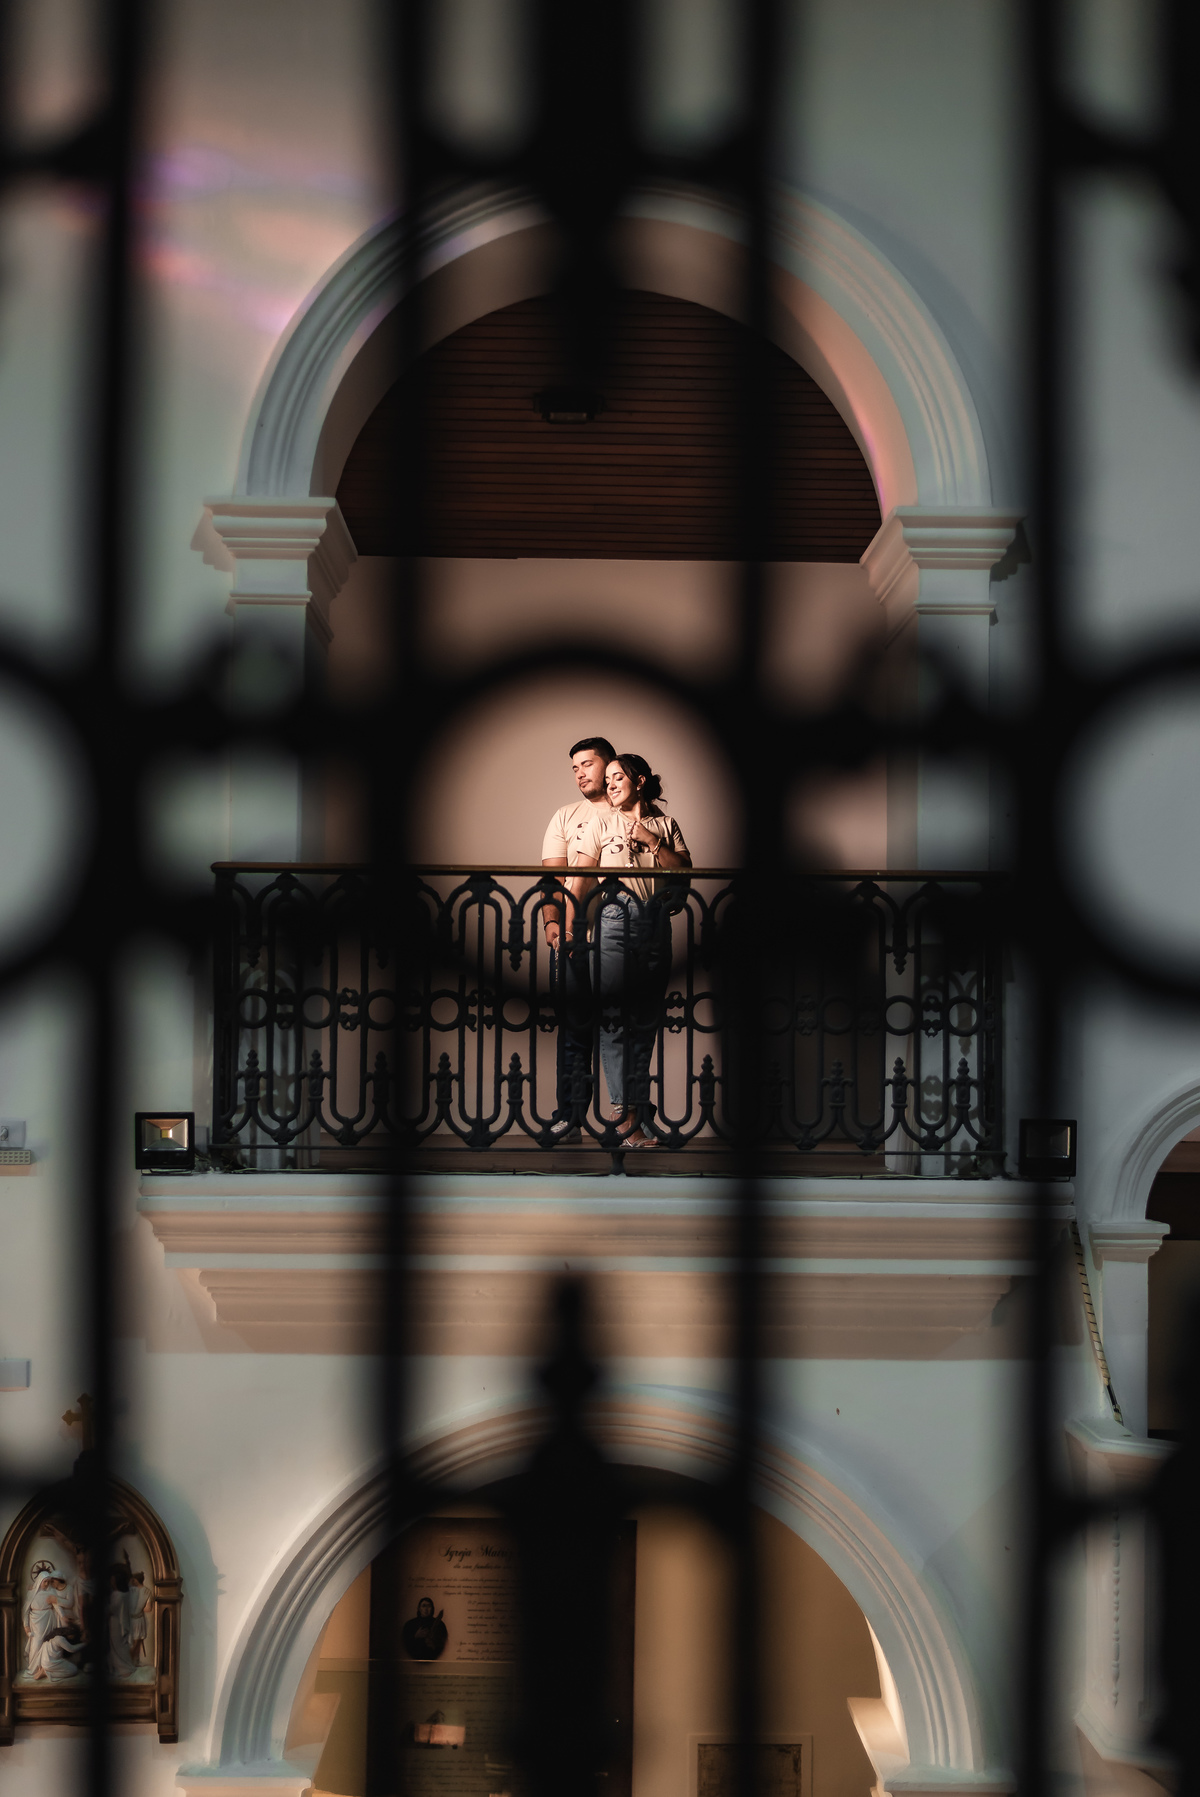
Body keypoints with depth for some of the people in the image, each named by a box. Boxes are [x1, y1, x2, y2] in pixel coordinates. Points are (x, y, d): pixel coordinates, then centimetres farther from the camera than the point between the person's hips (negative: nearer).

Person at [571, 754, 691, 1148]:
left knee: (645, 1018, 3)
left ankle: (633, 1106, 8)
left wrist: (652, 841, -6)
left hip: (656, 922, 3)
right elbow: (581, 878, 3)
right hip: (616, 919, -2)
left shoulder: (665, 824, 13)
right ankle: (625, 1115, -8)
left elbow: (685, 871, 3)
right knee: (614, 1016, -8)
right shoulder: (603, 821, 7)